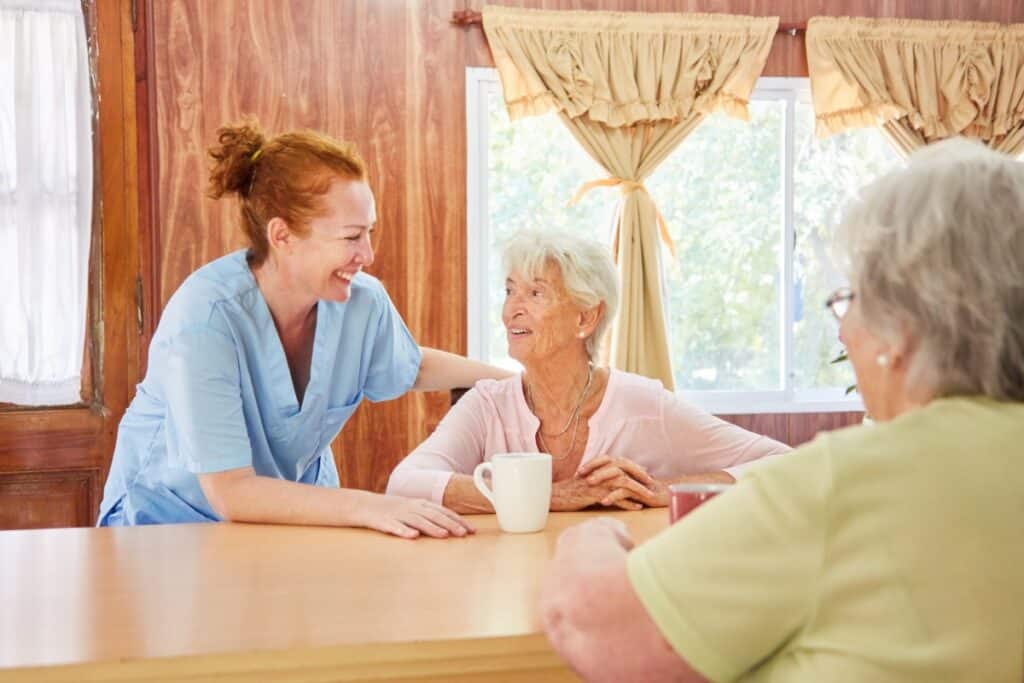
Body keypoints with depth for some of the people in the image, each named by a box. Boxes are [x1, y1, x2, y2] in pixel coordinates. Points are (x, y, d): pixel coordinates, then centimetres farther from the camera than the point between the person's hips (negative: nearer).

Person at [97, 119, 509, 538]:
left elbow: (412, 368, 14)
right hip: (174, 516, -5)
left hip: (296, 511, 5)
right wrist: (365, 506, -41)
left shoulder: (364, 301, -12)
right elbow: (230, 492, -30)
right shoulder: (205, 318, -29)